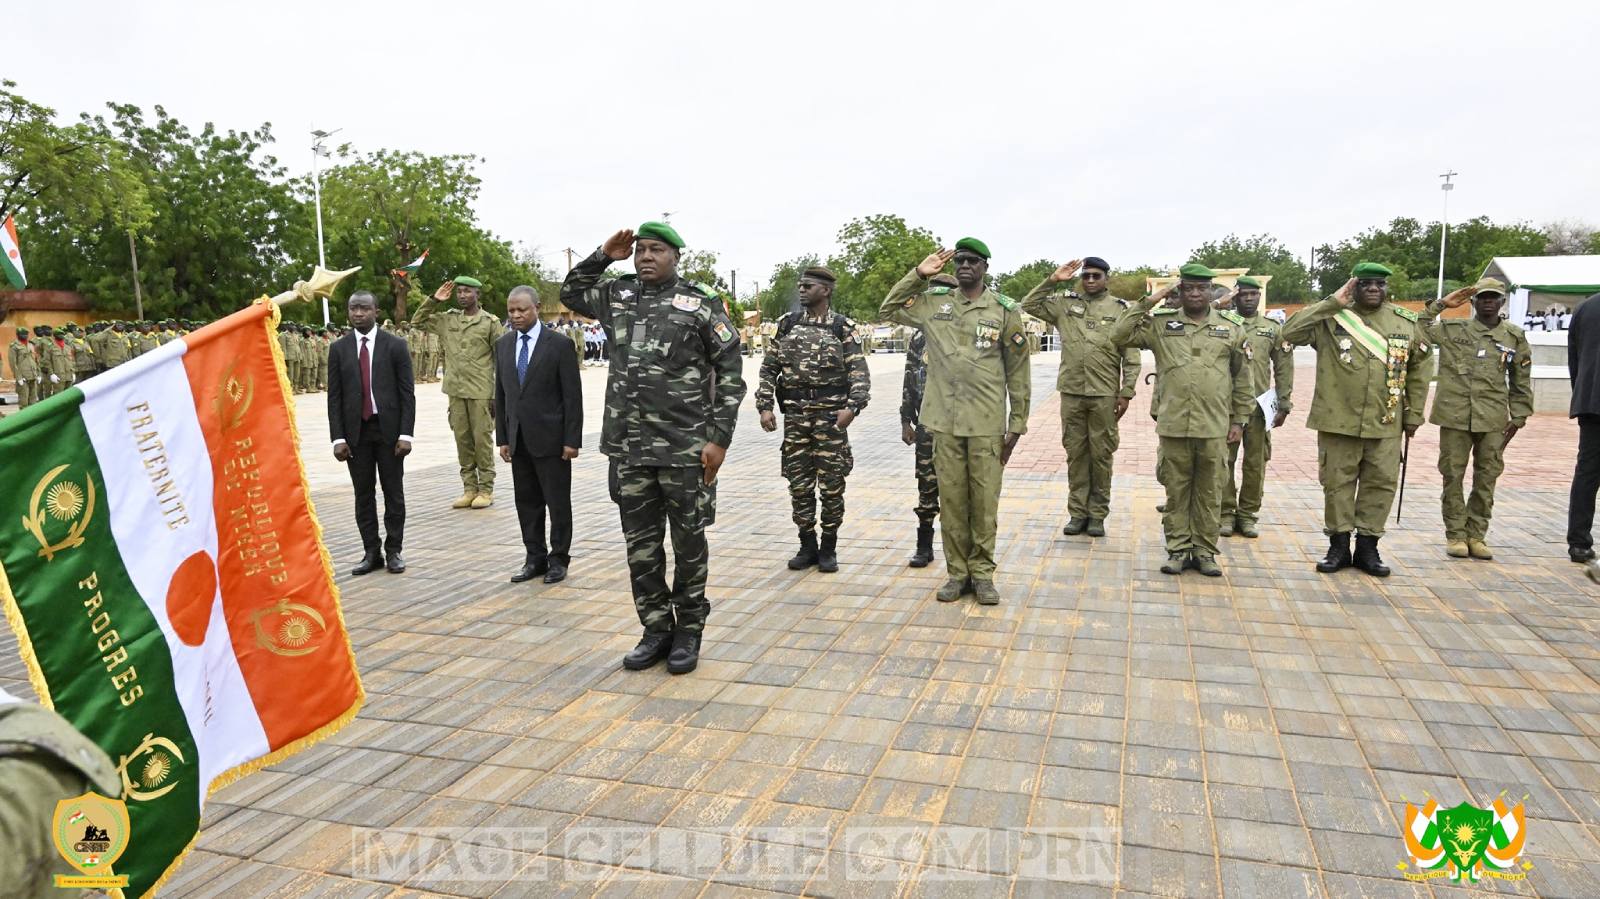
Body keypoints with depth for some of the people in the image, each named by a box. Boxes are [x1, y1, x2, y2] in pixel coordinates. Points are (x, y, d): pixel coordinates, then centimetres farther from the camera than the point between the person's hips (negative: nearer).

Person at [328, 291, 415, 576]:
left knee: (394, 493, 4)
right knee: (363, 495, 6)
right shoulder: (339, 349, 6)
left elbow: (407, 393, -2)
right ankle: (371, 552, 14)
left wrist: (405, 434, -9)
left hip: (389, 429, -2)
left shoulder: (395, 346, 0)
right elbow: (334, 397, 4)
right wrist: (338, 437, -3)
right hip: (356, 431, 2)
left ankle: (394, 551, 14)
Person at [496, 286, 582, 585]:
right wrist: (502, 437, 7)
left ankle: (558, 559, 15)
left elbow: (573, 396, -8)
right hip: (518, 439, 5)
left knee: (558, 502, 3)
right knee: (526, 502, 10)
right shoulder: (503, 345, 8)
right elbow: (500, 394, 11)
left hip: (550, 437, -5)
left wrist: (572, 440, -12)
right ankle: (535, 558, 20)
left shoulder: (558, 345, -7)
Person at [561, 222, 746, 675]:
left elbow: (730, 372, -5)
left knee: (689, 543, 7)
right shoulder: (617, 295, 10)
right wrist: (603, 256, 10)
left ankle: (689, 632, 22)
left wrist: (719, 437, -10)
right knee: (640, 544, 9)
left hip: (686, 447, -4)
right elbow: (571, 293, 27)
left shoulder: (702, 303, -4)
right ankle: (656, 630, 23)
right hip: (629, 447, 5)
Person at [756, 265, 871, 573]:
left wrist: (852, 407, -21)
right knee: (799, 485, 7)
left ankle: (828, 549, 16)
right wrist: (764, 406, -1)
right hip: (795, 416, 3)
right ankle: (807, 547, 21)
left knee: (831, 486, 3)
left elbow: (859, 373, -6)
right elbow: (769, 369, 10)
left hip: (831, 417, -3)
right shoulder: (788, 323, 8)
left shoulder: (843, 328, 0)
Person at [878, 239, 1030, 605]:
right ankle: (957, 572, 18)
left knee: (984, 500, 3)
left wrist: (1017, 423, 1)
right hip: (945, 421, 2)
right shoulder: (933, 302, 7)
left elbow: (1018, 371, 2)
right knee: (951, 499, 7)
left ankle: (982, 573, 16)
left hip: (987, 422, -2)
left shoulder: (1005, 310, 0)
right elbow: (887, 310, 14)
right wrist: (918, 274, 4)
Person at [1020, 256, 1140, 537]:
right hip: (1071, 392, 2)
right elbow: (1029, 305, 5)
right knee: (1075, 453, 7)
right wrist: (1052, 280, -4)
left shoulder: (1120, 309, 2)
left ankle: (1097, 514, 14)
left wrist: (1126, 393, -5)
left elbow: (1131, 356, 1)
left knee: (1101, 455, 5)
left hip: (1104, 395, -2)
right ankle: (1077, 512, 16)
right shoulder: (1065, 303, 8)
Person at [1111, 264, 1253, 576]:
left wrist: (1239, 419, 6)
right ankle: (1178, 549, 17)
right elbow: (1119, 336, -5)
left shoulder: (1232, 327, 6)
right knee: (1176, 491, 7)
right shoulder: (1160, 324, 4)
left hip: (1215, 427, 1)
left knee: (1209, 492, 8)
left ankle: (1205, 551, 19)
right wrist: (1146, 303, -8)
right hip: (1174, 425, 0)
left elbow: (1242, 378, 9)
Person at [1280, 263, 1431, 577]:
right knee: (1337, 483, 5)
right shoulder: (1332, 318, -2)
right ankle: (1339, 547, 17)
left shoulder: (1406, 322, 8)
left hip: (1386, 424, 3)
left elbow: (1419, 366, 15)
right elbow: (1289, 333, -16)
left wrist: (1414, 413, 12)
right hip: (1338, 421, -2)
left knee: (1381, 484, 7)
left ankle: (1367, 547, 19)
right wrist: (1332, 303, -16)